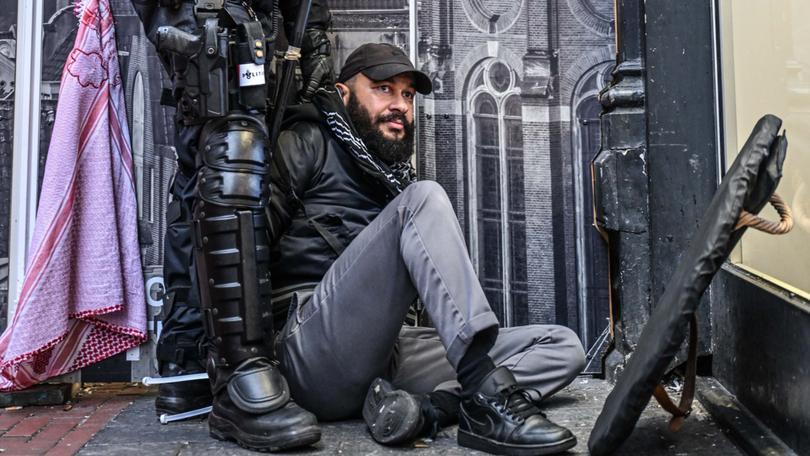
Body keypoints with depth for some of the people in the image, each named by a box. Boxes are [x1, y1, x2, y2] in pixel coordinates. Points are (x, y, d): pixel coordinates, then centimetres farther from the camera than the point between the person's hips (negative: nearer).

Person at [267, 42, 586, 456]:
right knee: (424, 199, -25)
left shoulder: (396, 175, 26)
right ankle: (488, 398, -34)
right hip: (314, 354, -6)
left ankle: (423, 408, -27)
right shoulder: (309, 145, 8)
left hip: (387, 356, 7)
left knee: (563, 348, -4)